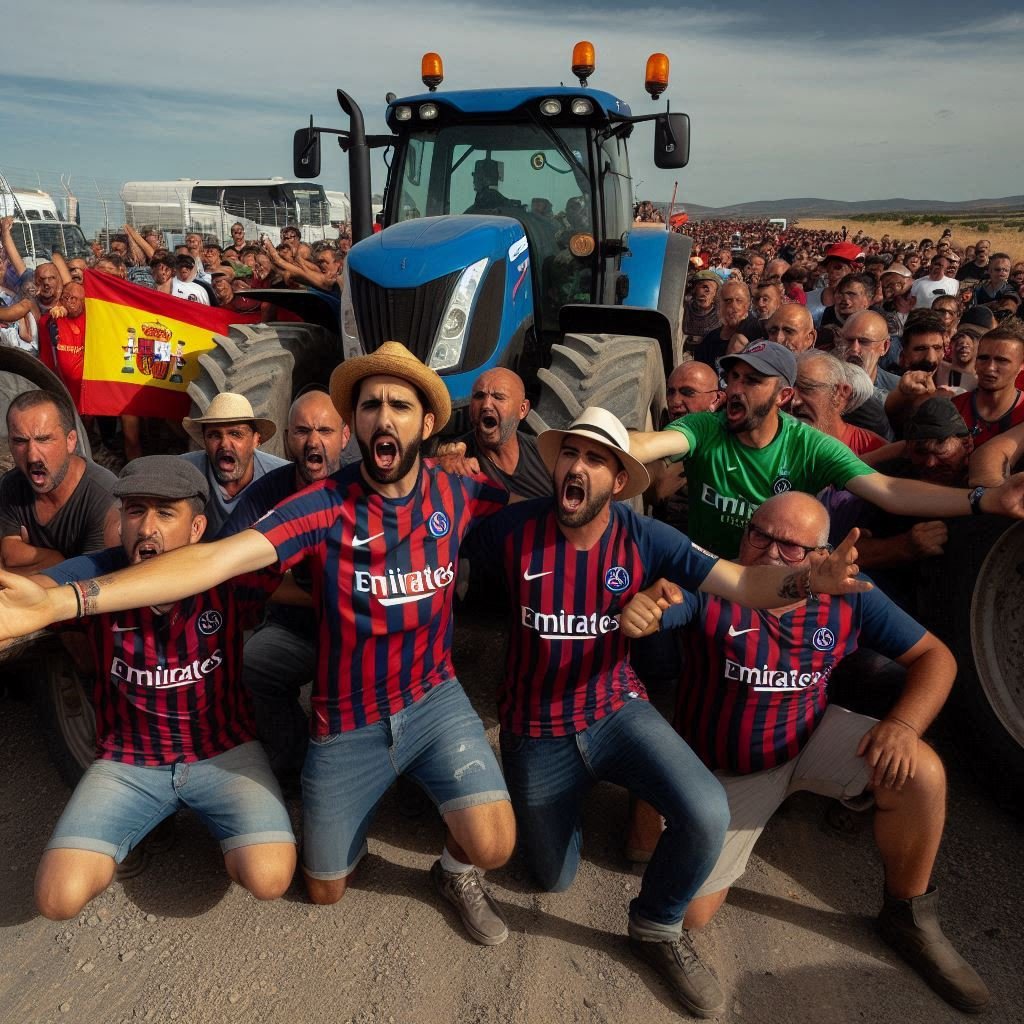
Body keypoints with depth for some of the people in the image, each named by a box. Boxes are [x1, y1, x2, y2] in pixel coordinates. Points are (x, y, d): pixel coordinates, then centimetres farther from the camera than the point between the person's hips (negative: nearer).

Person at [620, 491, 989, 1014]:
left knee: (922, 774, -25)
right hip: (725, 772, -2)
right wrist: (641, 608, -64)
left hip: (812, 736, 2)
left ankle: (909, 917, 2)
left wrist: (904, 724, -24)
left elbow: (935, 656, -6)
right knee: (688, 913, -4)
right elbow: (651, 608, -39)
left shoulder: (848, 597, -13)